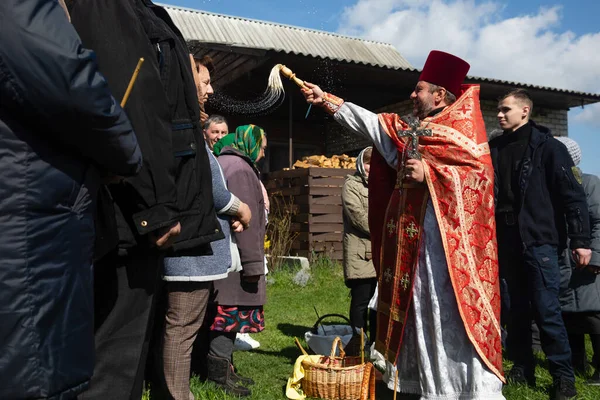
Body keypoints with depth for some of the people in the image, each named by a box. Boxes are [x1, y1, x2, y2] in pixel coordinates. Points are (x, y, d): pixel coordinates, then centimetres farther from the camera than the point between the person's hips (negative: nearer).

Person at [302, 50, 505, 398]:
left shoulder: (464, 127, -5)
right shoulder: (410, 128, 16)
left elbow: (481, 173, -14)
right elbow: (370, 122, 19)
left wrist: (429, 174, -18)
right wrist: (326, 100, 19)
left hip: (447, 237, -8)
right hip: (415, 235, 8)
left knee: (453, 312, -6)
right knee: (421, 310, 12)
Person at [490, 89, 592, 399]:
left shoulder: (547, 146, -4)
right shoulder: (494, 149, 9)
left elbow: (573, 195, -7)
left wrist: (580, 239, -12)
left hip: (539, 239, -5)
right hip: (506, 240, 5)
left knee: (546, 310, -3)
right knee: (516, 308, 12)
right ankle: (522, 368, 25)